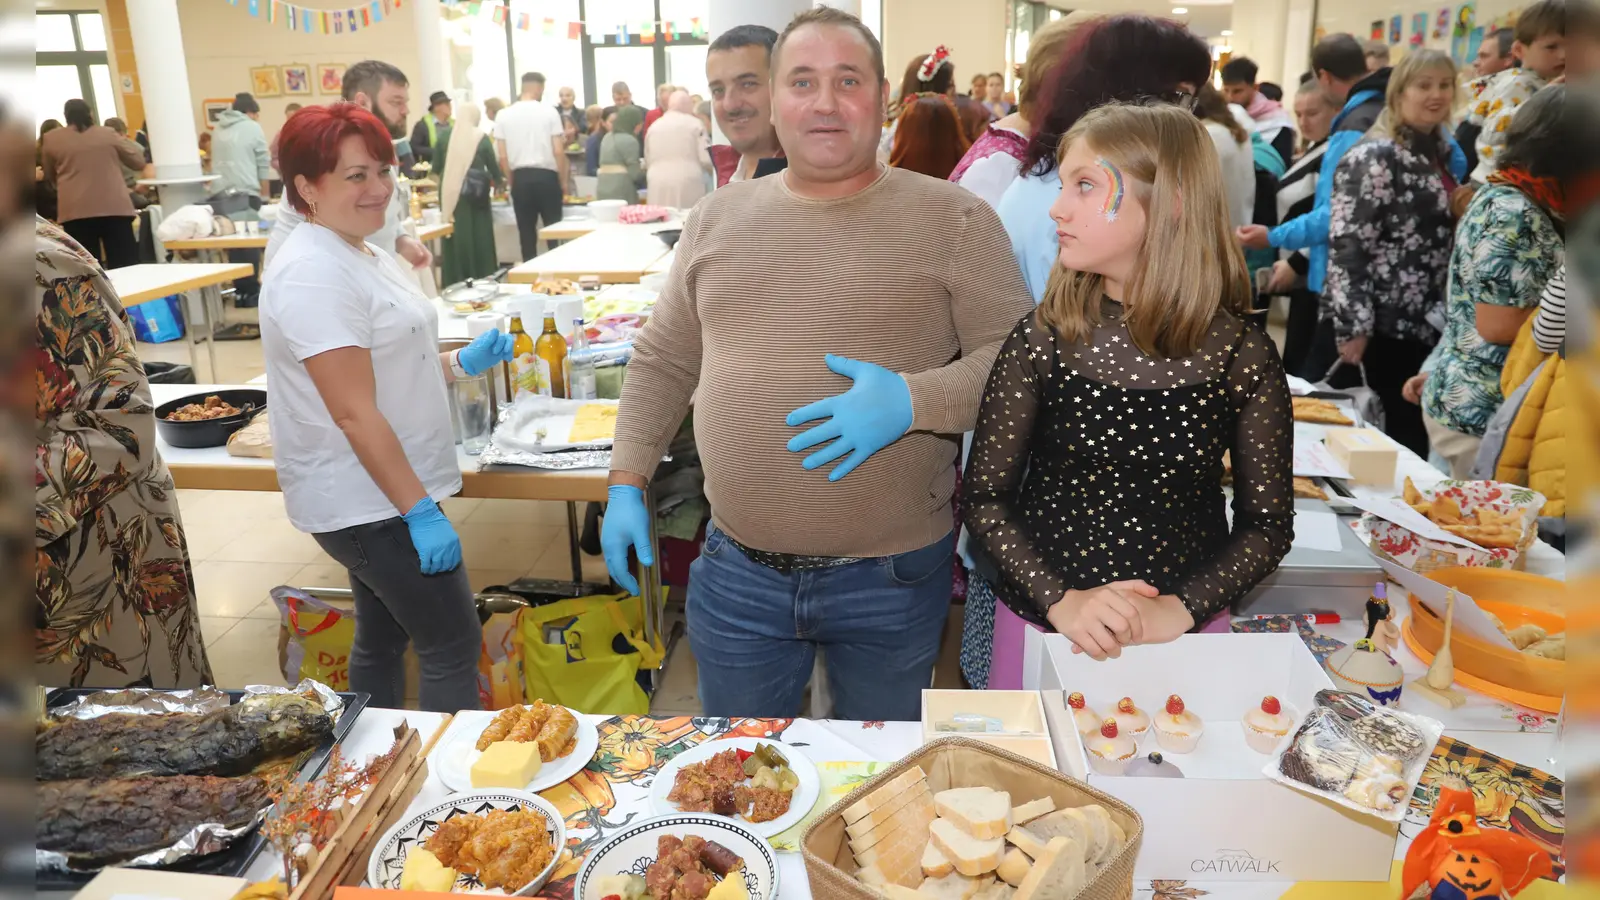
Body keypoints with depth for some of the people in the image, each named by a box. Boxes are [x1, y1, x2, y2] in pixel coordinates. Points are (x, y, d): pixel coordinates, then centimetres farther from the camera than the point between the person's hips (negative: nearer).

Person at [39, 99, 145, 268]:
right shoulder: (108, 134, 7)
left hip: (75, 211, 0)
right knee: (125, 267, 1)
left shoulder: (51, 139, 10)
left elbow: (49, 176, 21)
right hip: (115, 207, 0)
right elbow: (139, 161, 17)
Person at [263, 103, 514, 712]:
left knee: (383, 639, 20)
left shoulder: (362, 254, 11)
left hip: (375, 497, 10)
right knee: (453, 649, -3)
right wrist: (420, 510, -23)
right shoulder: (313, 275, -20)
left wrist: (460, 363, 7)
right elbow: (355, 413, -24)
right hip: (368, 502, -10)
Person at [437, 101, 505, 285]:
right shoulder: (481, 137, 0)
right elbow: (492, 166, 4)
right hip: (474, 195, -2)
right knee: (478, 237, 4)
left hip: (450, 194, 2)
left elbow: (437, 166, 8)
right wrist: (499, 181, 25)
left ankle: (455, 283, 8)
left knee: (455, 238, 5)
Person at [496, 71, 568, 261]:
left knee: (526, 232, 9)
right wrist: (564, 181, 4)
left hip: (520, 177, 2)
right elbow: (558, 151, -6)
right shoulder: (549, 112, -3)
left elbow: (503, 156, 2)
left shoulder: (504, 115, 4)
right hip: (546, 176, -2)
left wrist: (512, 182, 14)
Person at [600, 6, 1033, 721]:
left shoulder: (952, 219, -6)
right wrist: (626, 483, 5)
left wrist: (915, 401, -25)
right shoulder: (718, 219, 5)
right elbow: (661, 364, 12)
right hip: (737, 575, 3)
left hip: (893, 580, -2)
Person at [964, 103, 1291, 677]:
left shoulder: (1242, 355, -10)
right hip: (1041, 623, 0)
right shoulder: (1040, 340, -10)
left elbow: (1268, 524, -3)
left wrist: (1178, 610, -16)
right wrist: (1062, 601, -19)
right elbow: (985, 497, -7)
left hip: (1184, 634, 0)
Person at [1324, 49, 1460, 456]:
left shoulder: (1439, 153, 14)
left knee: (1415, 430, 11)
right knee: (1399, 432, -4)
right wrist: (1352, 324, -21)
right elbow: (1347, 244, -18)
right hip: (1385, 319, -8)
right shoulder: (1375, 157, -12)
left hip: (1425, 319, 8)